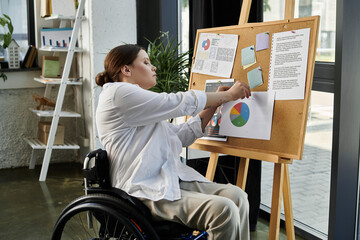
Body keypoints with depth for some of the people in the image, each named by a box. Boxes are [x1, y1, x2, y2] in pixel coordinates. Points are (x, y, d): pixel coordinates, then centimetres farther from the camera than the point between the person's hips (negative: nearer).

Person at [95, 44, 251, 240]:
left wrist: (216, 102, 20)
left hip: (172, 180, 10)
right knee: (223, 210, -26)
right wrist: (229, 95, 2)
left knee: (237, 196, -11)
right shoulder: (118, 93, -7)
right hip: (145, 192, -10)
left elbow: (182, 135, 25)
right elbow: (180, 104, -10)